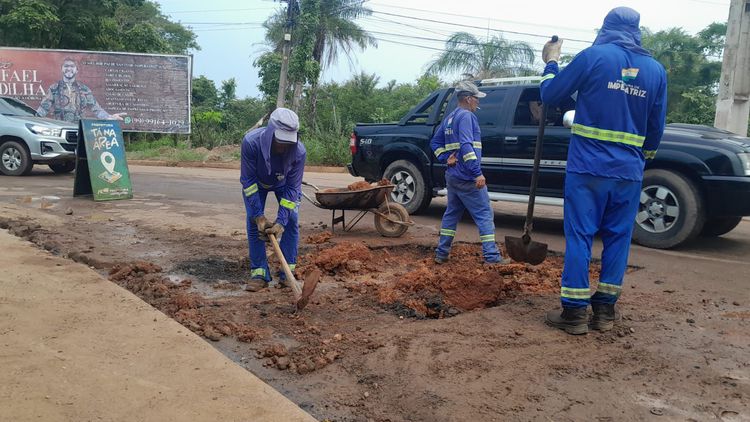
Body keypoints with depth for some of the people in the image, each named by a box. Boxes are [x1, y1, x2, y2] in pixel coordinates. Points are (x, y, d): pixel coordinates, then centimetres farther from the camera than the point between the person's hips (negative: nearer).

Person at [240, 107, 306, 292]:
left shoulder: (299, 151, -37)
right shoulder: (251, 142, -40)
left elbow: (292, 188, -29)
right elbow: (248, 180, -29)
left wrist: (280, 221, -34)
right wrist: (259, 216, -31)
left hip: (284, 183, 1)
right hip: (256, 183, 0)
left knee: (292, 221, -9)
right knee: (253, 221, -10)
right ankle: (259, 273, -2)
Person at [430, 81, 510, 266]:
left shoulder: (449, 118, 16)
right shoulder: (466, 116, -12)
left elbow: (435, 143, 21)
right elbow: (466, 146, -24)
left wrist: (446, 158, 7)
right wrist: (477, 173, -26)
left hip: (452, 175, 9)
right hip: (467, 177, -9)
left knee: (452, 214, 16)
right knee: (484, 215, -4)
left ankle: (441, 254, 17)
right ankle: (492, 256, -5)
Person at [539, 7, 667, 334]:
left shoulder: (593, 56, -4)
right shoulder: (656, 70, 9)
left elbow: (550, 95, 2)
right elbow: (655, 129, 13)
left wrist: (551, 62, 19)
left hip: (588, 167, -4)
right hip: (629, 172, 4)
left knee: (579, 235, 0)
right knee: (618, 237, 11)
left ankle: (574, 312, 1)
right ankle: (605, 310, 16)